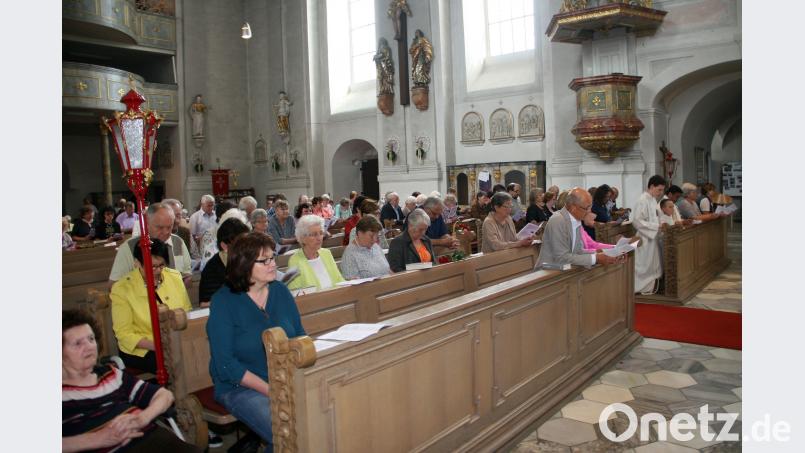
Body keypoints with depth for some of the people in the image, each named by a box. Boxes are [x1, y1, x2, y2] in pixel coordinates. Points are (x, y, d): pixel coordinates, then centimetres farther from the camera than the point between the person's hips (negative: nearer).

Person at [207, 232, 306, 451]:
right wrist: (270, 390, -21)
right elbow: (225, 364, -13)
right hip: (240, 386, -5)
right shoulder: (223, 301, -9)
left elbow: (300, 337, 9)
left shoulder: (281, 291, 4)